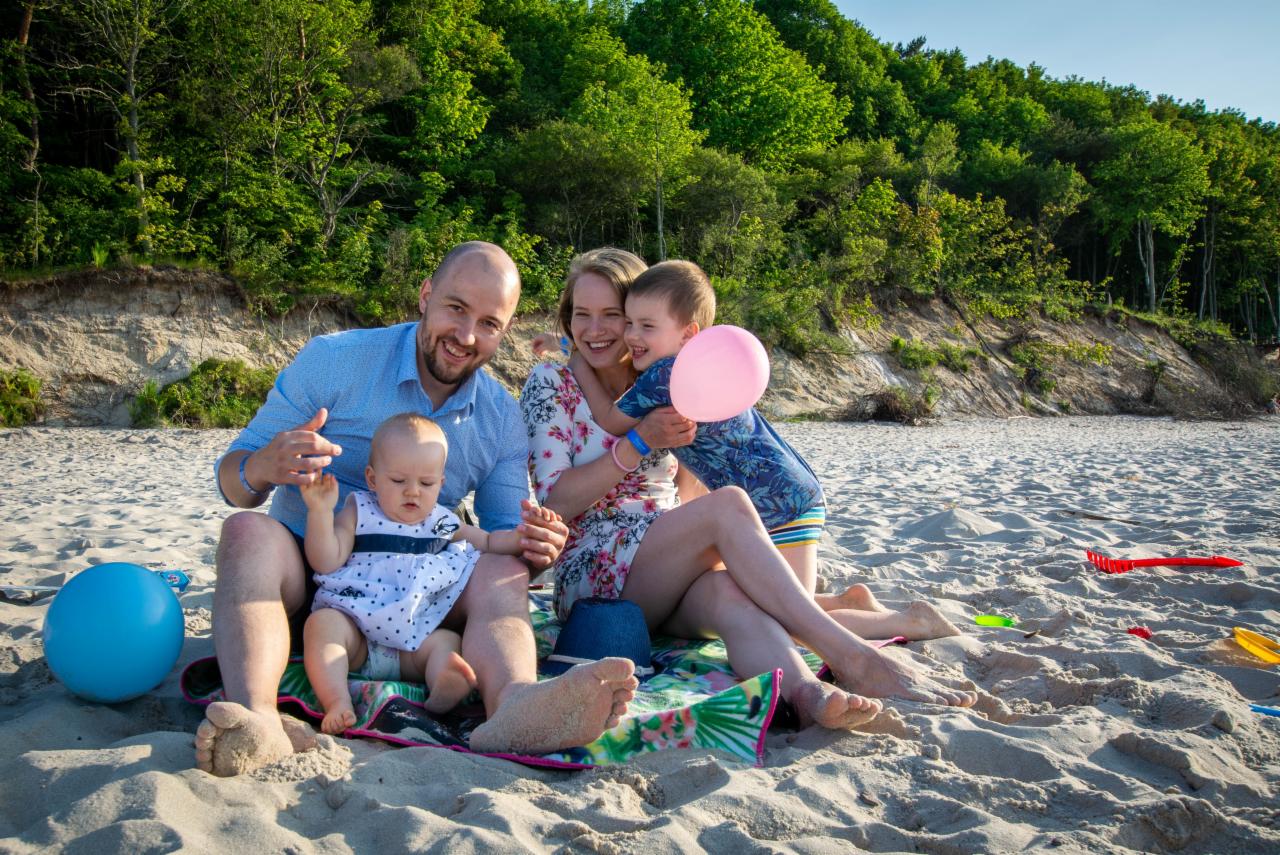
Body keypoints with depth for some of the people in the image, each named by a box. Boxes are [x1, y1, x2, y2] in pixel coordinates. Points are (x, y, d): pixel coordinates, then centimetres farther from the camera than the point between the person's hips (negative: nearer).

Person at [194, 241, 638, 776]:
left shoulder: (503, 418, 4)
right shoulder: (333, 360, -5)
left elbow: (504, 532, 5)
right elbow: (232, 485, -5)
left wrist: (532, 549, -21)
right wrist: (261, 469, -31)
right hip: (306, 581, -1)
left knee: (502, 572, -24)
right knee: (249, 531, -30)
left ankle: (514, 707, -56)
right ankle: (254, 717, -54)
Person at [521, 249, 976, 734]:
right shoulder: (551, 384, 2)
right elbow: (555, 502, -8)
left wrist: (693, 416, 8)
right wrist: (640, 443, -15)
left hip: (671, 580, 4)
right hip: (592, 579, -4)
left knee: (725, 591, -35)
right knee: (727, 504, -31)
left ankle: (805, 692, -63)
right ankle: (851, 658, -39)